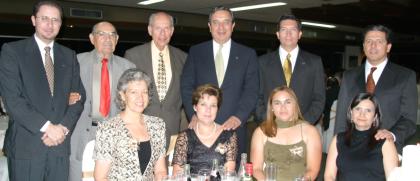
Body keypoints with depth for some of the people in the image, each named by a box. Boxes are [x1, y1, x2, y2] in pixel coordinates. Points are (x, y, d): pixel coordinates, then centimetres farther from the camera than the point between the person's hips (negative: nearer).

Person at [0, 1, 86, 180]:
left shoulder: (69, 56, 12)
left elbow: (78, 96, 8)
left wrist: (63, 127, -8)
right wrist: (47, 127, -14)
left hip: (60, 144, 3)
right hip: (26, 145, -3)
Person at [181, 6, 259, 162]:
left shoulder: (248, 54, 8)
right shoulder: (195, 52, 10)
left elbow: (251, 90, 2)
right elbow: (186, 86, 6)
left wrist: (239, 117, -11)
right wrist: (193, 114, -8)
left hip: (233, 126, 0)